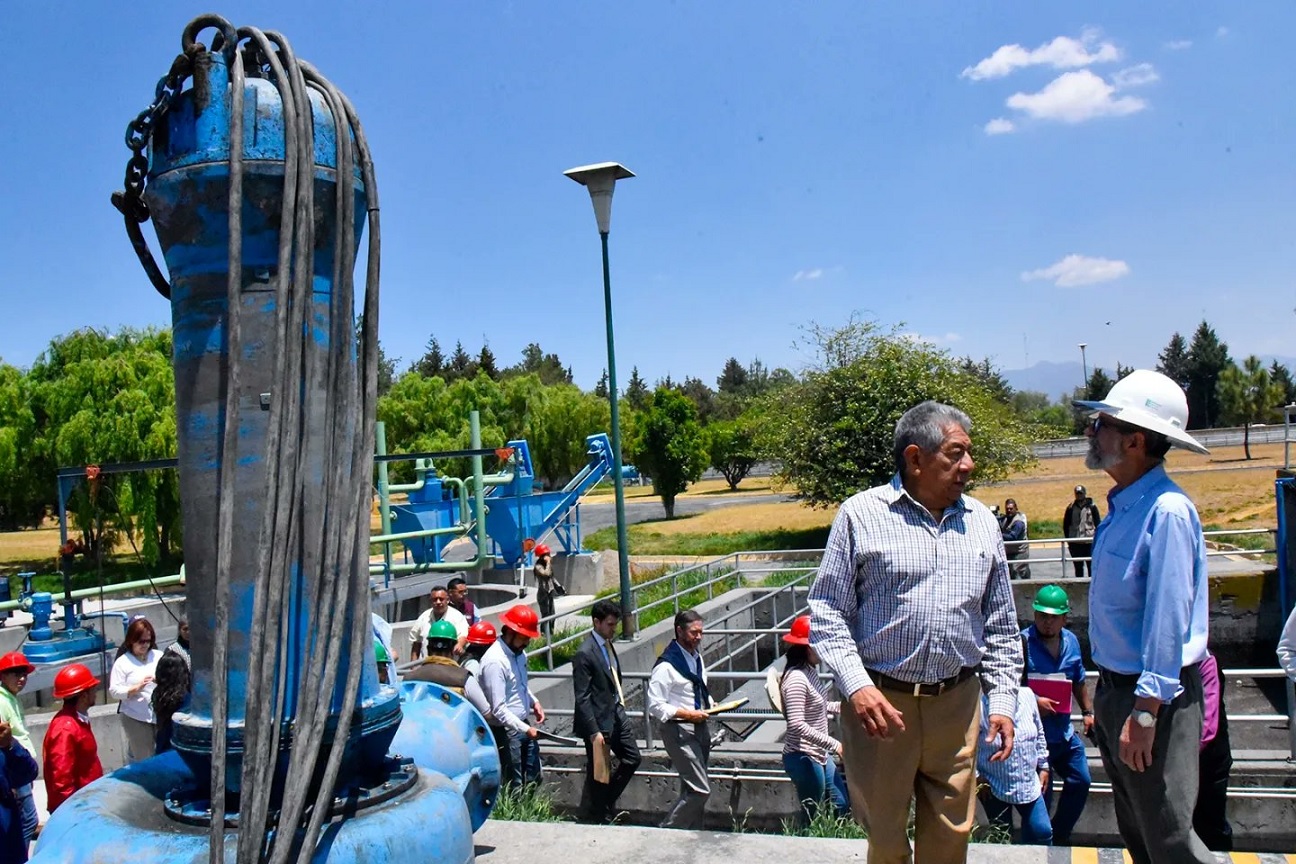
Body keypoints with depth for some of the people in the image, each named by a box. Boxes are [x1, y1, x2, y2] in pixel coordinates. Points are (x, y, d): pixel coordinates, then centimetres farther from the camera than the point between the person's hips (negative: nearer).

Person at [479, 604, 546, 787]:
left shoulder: (519, 652, 2)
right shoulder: (495, 661, -24)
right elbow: (498, 709, -25)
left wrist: (534, 701, 5)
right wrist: (525, 729, -24)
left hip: (523, 725, 9)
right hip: (506, 731, -9)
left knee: (533, 779, 19)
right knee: (514, 785, 5)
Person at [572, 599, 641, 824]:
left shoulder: (607, 644, 6)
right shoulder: (584, 654, -21)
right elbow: (582, 698, -21)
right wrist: (594, 732, -21)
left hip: (616, 713, 9)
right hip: (599, 721, -9)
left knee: (632, 759, 14)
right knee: (598, 772, 4)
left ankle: (606, 804, 30)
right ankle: (593, 819, 22)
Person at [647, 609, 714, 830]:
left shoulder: (696, 657, 9)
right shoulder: (666, 666, -18)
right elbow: (655, 706, -19)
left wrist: (710, 704, 4)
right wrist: (688, 714, -21)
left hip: (699, 727, 8)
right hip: (679, 731, -8)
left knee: (692, 789, 15)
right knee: (700, 790, -10)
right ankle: (667, 831, 5)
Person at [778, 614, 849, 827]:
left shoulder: (810, 671, 6)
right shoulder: (796, 678, -23)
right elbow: (797, 725, -27)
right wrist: (833, 744, -25)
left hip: (819, 755, 10)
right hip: (803, 758, -10)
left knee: (843, 806, 17)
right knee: (813, 818, 3)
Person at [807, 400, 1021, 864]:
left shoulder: (981, 521, 8)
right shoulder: (861, 514, -5)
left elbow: (1001, 624, 15)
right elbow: (826, 611, -4)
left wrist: (1004, 701, 8)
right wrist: (857, 686, -15)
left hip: (956, 704, 3)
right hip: (880, 703, -3)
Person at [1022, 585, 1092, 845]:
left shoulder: (1071, 641, 6)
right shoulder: (1023, 642, -16)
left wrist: (1088, 712, 18)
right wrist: (1034, 701, -29)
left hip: (1064, 731, 7)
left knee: (1080, 782, 17)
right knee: (1042, 791, -1)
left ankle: (1060, 836, 35)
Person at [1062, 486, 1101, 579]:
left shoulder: (1092, 507, 1)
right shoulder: (1070, 508, 5)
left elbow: (1098, 523, 2)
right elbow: (1066, 525, 8)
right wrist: (1068, 539, 3)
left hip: (1089, 542, -2)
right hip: (1075, 543, 2)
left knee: (1092, 566, 4)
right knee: (1078, 567, 9)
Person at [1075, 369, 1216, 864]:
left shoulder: (1166, 511, -22)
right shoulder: (1123, 506, 7)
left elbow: (1169, 619, -25)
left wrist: (1145, 711, -24)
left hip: (1154, 696, -10)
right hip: (1116, 688, 10)